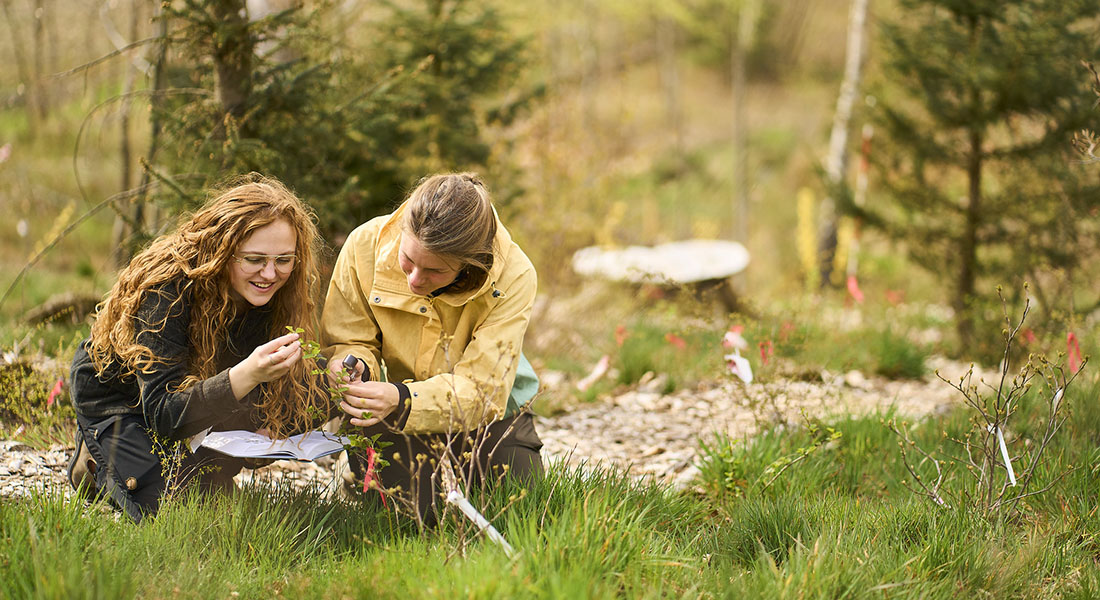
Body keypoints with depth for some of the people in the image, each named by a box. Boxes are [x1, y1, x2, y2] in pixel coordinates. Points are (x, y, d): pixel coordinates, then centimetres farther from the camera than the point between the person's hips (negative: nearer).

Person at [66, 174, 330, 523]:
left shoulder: (279, 294, -19)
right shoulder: (168, 287, -34)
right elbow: (163, 415, -40)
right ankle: (100, 460, 9)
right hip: (119, 398, -5)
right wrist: (246, 375, -55)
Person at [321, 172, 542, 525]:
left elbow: (482, 389, -28)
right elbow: (348, 342, -8)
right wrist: (353, 364, -33)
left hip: (484, 413, 1)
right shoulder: (365, 247, -21)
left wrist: (403, 400, -45)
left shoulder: (513, 277, -26)